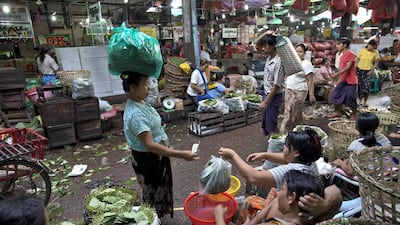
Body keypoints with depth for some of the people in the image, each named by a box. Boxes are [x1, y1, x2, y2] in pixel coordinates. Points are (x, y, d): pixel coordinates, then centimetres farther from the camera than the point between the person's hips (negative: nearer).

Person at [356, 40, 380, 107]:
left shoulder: (375, 53, -2)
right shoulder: (361, 51, -4)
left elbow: (376, 63, 3)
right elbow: (357, 61, 0)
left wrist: (372, 71, -8)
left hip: (368, 71, 0)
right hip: (360, 70, 0)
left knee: (367, 86, -8)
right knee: (360, 86, 3)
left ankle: (365, 102, -1)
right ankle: (361, 100, 15)